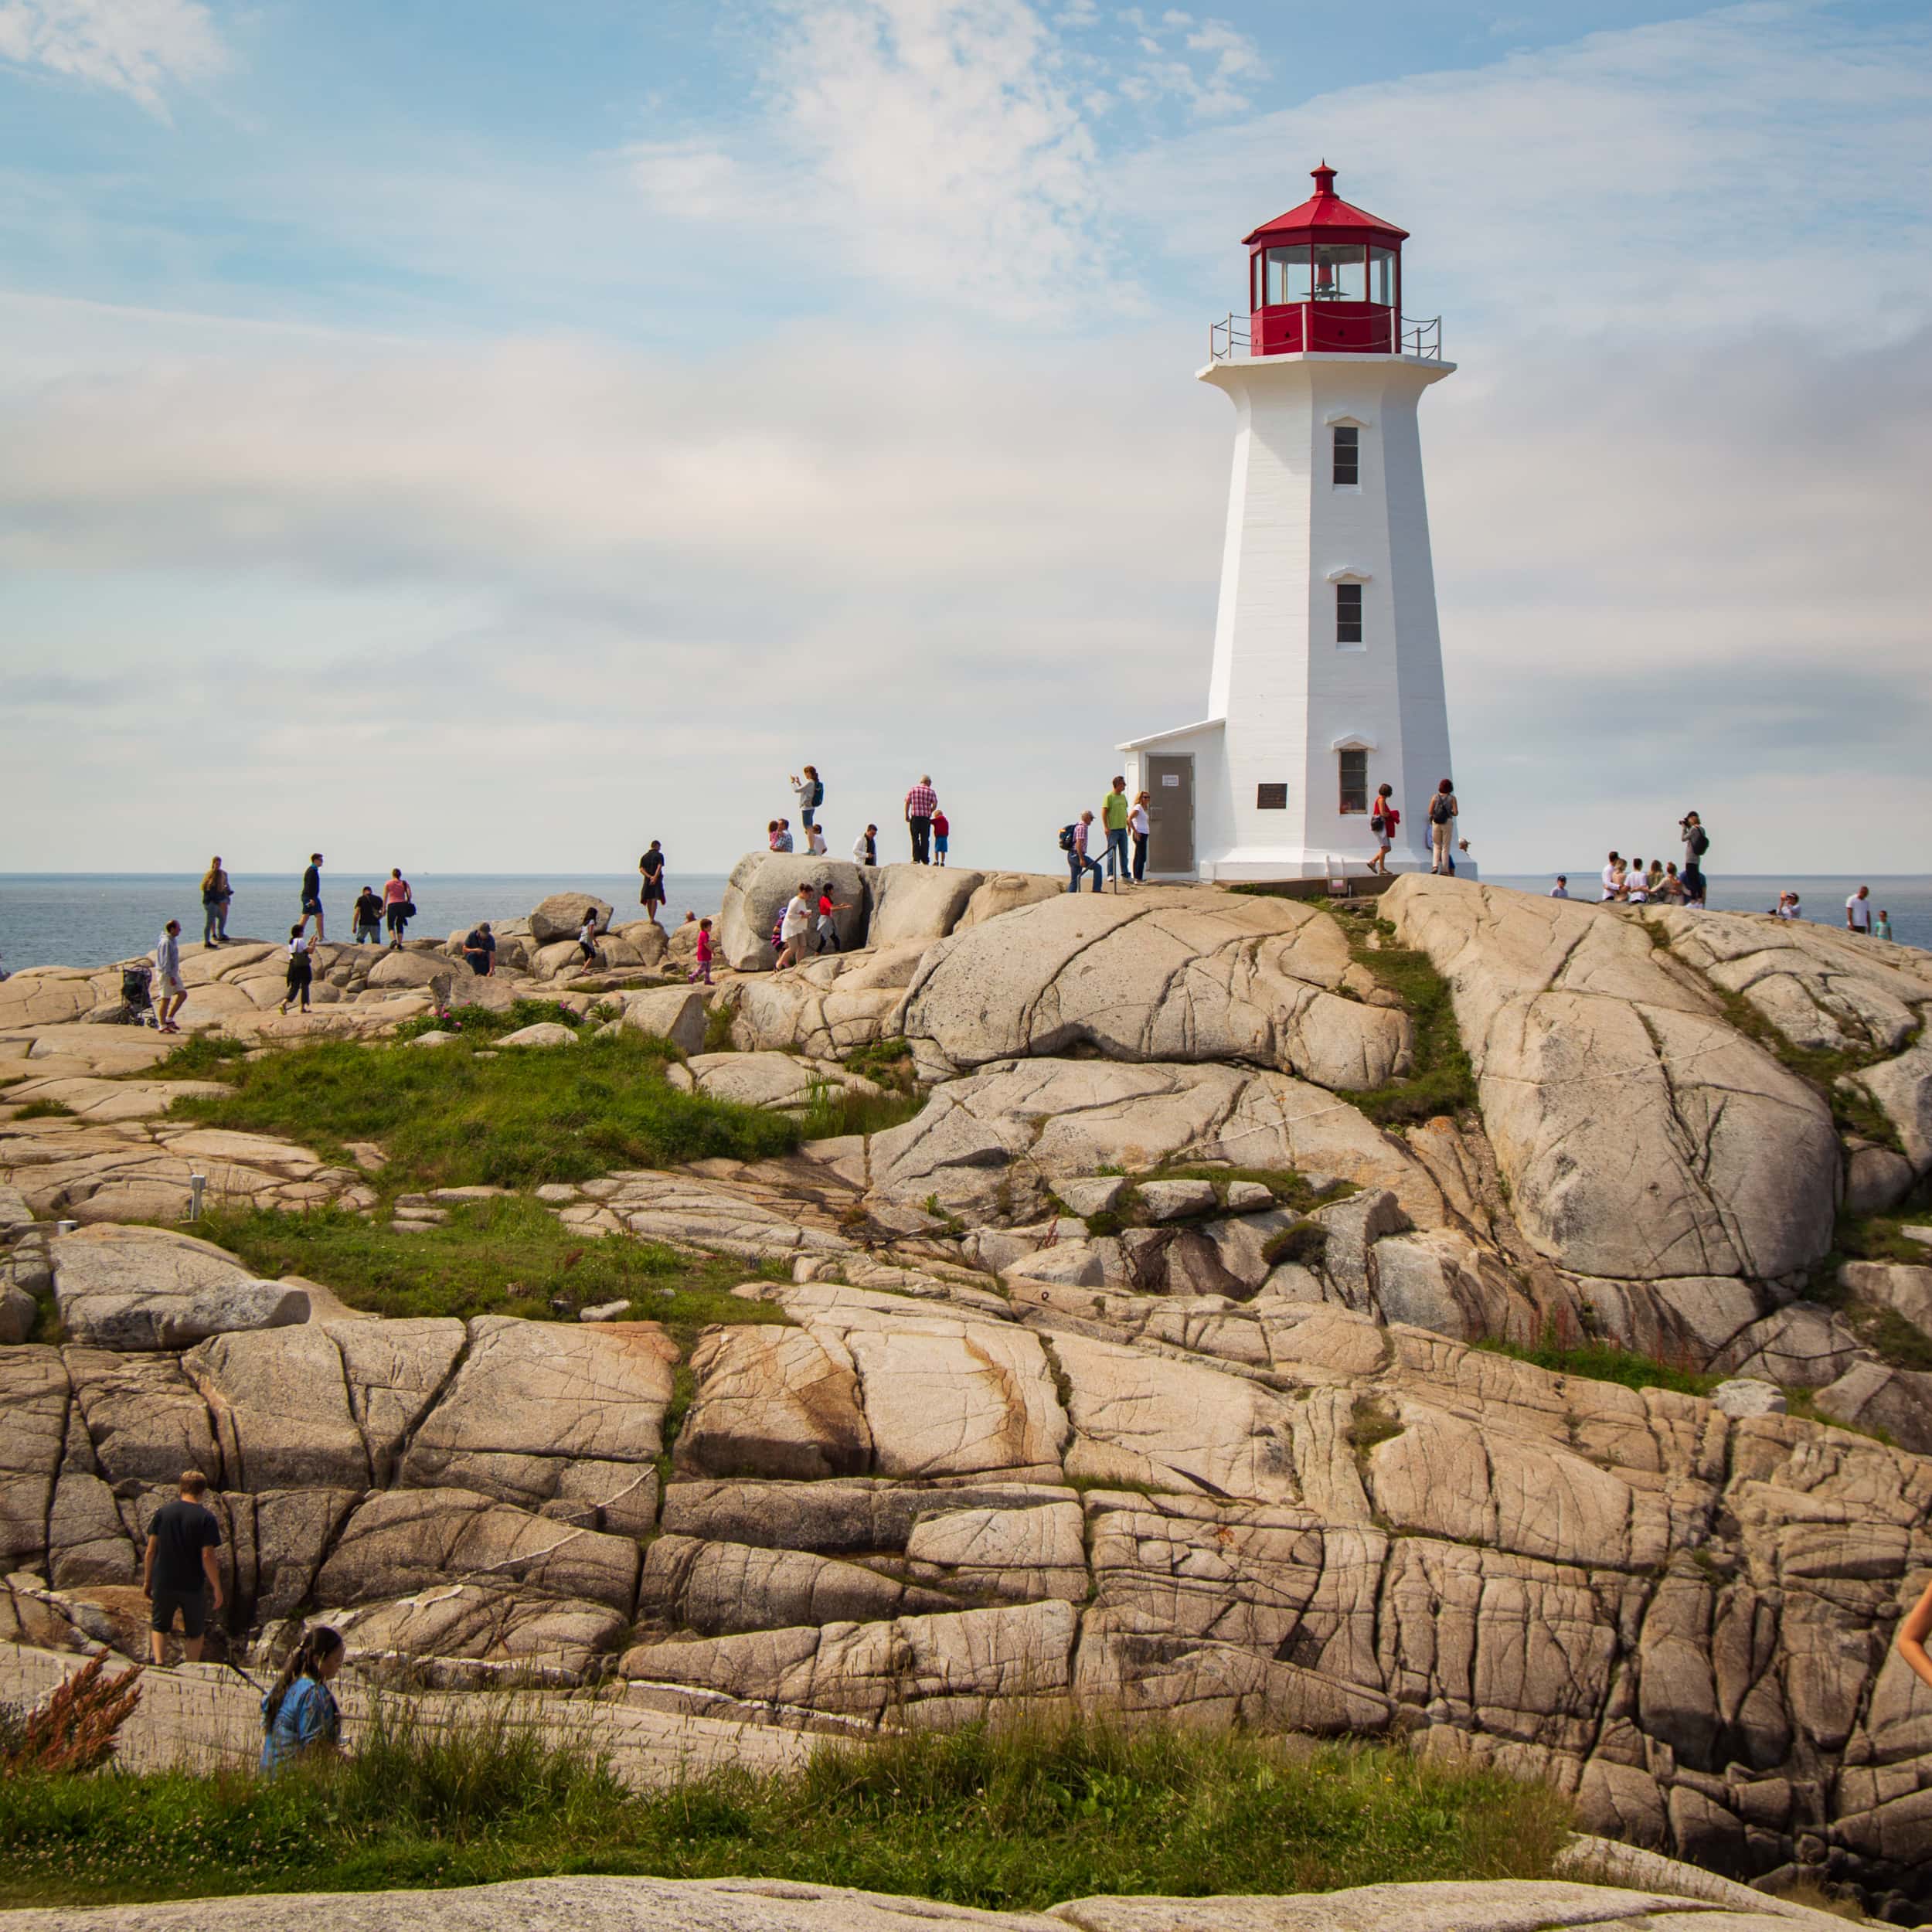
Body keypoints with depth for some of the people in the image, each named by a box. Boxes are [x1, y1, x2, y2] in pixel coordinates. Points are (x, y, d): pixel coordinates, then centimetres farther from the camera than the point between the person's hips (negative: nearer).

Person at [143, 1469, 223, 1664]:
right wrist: (217, 1588, -7)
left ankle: (158, 1662, -3)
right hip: (193, 1586, -2)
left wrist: (147, 1581, 9)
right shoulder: (206, 1518, -10)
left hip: (163, 1583, 2)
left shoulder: (163, 1512, -2)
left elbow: (151, 1550, -1)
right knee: (194, 1633, 16)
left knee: (159, 1627, 17)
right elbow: (208, 1556, -14)